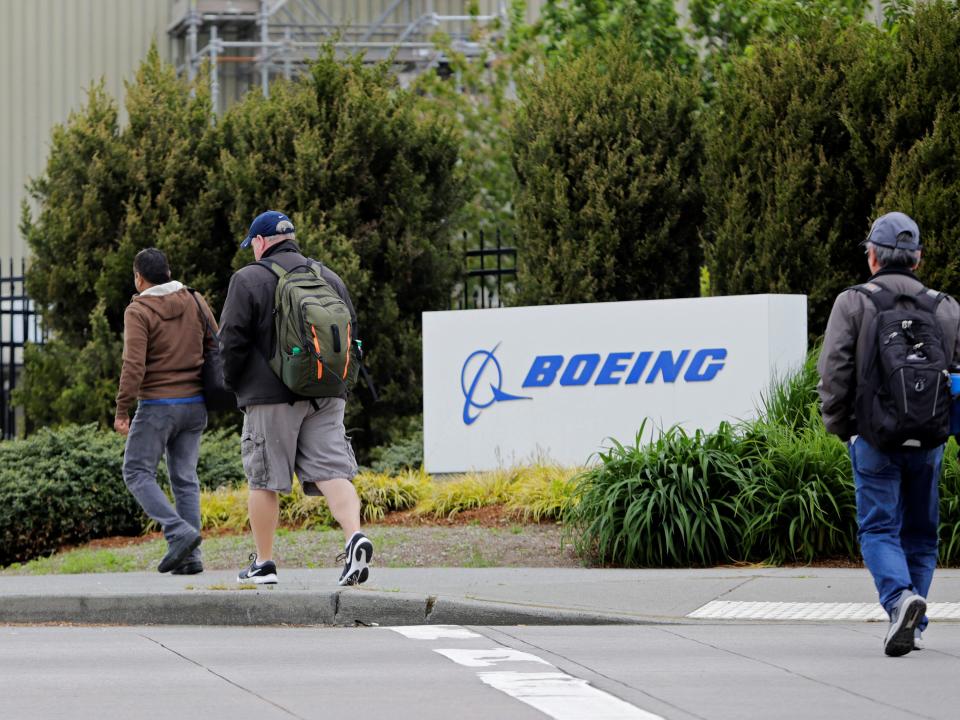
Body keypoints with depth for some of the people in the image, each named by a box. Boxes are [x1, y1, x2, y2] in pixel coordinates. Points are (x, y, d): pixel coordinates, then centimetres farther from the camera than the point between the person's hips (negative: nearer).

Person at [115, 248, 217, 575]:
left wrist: (122, 410, -12)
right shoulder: (195, 302, 7)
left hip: (158, 404, -6)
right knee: (185, 478, 10)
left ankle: (179, 532, -14)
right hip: (195, 404, 6)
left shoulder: (139, 311, -10)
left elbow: (134, 365, -18)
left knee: (137, 473, 3)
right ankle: (190, 556, 4)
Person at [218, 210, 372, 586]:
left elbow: (231, 341, -7)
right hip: (326, 396, 4)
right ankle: (354, 536, -25)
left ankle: (263, 563, 10)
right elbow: (351, 331, 14)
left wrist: (234, 383, 8)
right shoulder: (328, 277, 12)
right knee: (332, 470, -2)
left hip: (271, 397, -4)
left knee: (264, 480, 4)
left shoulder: (248, 280, -4)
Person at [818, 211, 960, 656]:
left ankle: (900, 598, -26)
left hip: (874, 439, -3)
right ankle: (912, 627, 13)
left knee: (878, 528, 0)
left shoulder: (853, 304, -2)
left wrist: (839, 427, 4)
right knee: (920, 532, 13)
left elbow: (833, 372, -7)